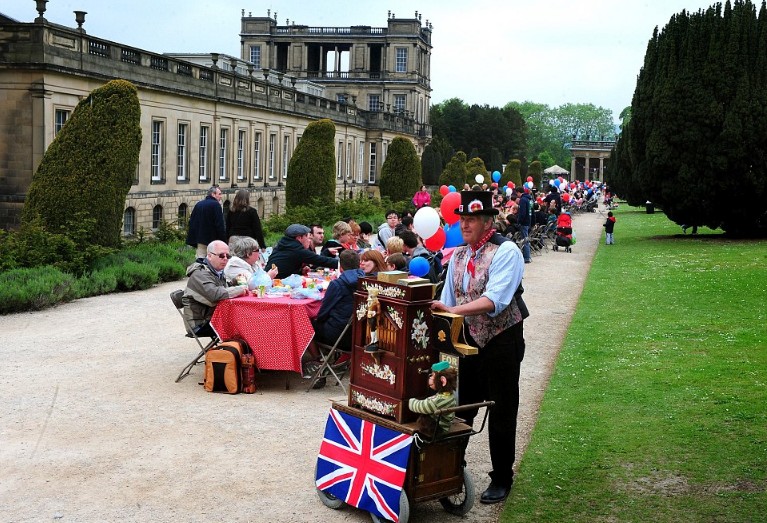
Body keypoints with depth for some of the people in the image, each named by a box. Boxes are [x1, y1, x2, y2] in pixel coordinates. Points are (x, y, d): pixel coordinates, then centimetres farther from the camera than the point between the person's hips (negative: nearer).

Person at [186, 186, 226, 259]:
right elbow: (220, 224, -15)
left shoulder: (198, 204, 12)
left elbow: (191, 221, 14)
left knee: (200, 259, 8)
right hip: (212, 239, -7)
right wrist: (223, 240, -9)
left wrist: (193, 240, 18)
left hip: (200, 239, 7)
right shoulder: (216, 205, -10)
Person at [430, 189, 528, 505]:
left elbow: (495, 300, -28)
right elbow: (448, 301, 9)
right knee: (461, 407, 13)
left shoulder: (506, 251, -15)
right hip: (469, 339, 6)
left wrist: (452, 310, -36)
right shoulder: (458, 256, 6)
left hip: (502, 340, -6)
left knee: (502, 413, 4)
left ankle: (502, 479, 18)